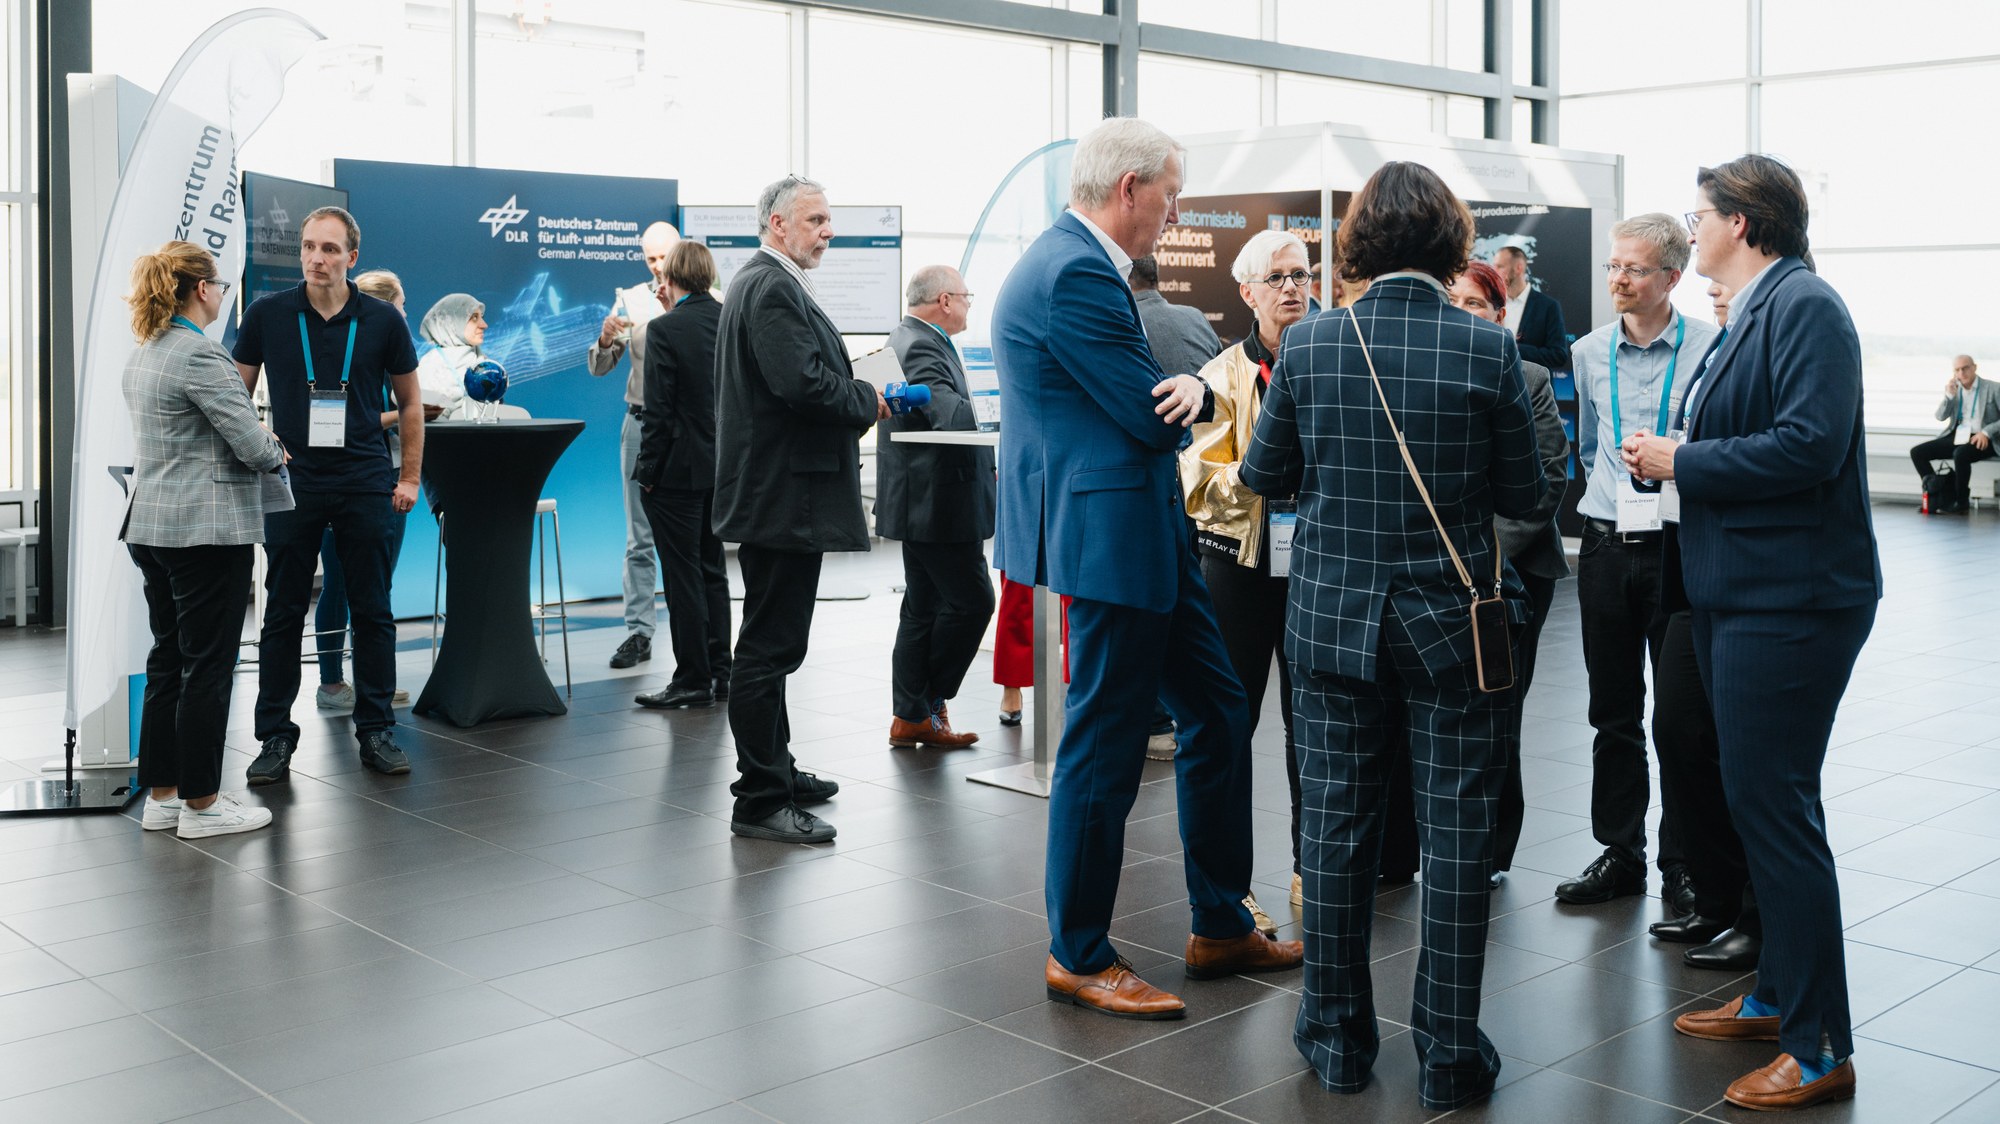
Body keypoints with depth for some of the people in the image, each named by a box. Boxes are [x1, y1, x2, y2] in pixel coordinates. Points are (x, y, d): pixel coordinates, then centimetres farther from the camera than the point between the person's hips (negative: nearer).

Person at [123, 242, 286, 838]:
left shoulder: (141, 357, 12)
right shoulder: (200, 355, -17)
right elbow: (254, 447, -19)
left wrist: (253, 433, 16)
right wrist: (275, 451, 3)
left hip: (151, 527, 9)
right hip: (207, 529, -9)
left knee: (167, 661, 14)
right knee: (207, 666, -1)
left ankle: (161, 796, 20)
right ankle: (201, 804, 6)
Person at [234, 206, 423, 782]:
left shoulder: (382, 320, 0)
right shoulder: (267, 315, 0)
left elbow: (409, 403, 9)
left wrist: (409, 477, 5)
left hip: (366, 484, 0)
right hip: (291, 483, 0)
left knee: (372, 611, 5)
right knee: (283, 613, 4)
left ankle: (376, 730, 16)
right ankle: (276, 738, 13)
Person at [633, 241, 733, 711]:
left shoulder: (665, 328, -14)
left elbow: (658, 409, -15)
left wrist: (648, 472, -9)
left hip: (679, 469, -6)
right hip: (723, 468, 7)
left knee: (683, 575, 0)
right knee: (712, 570, 15)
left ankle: (693, 680, 5)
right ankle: (718, 674, 20)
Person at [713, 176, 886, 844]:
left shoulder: (766, 283, 19)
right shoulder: (772, 289, -16)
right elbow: (803, 383, -26)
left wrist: (858, 398, 7)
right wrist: (870, 402, -11)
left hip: (775, 495, 12)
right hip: (783, 495, -12)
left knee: (772, 643, 19)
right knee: (770, 647, -6)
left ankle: (775, 772, 32)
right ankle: (760, 802, 0)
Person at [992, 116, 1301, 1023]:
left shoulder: (1077, 264, 15)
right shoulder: (1076, 276, -19)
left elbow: (1151, 400, 15)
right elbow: (1152, 418, -20)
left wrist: (1188, 387, -8)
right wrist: (1200, 390, 3)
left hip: (1148, 536, 11)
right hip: (1110, 538, -11)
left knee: (1217, 717, 15)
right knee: (1104, 746, 0)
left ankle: (1221, 928, 27)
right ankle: (1078, 956, 16)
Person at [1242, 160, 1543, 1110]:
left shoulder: (1308, 345, -6)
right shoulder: (1487, 349, -10)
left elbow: (1265, 475, 4)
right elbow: (1523, 495, -3)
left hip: (1333, 620, 1)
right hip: (1450, 626, -1)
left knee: (1334, 826, 11)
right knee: (1455, 834, 8)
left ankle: (1337, 1034, 23)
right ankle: (1449, 1050, 16)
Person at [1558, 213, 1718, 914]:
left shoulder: (1710, 348, -7)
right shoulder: (1589, 353, 7)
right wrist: (1611, 499, 10)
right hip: (1605, 546, 4)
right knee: (1613, 713, 11)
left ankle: (1683, 865, 14)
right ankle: (1620, 853, 22)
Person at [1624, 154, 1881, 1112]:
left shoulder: (1804, 305, -14)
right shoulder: (1752, 313, 16)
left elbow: (1809, 445, -25)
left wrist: (1680, 461, -17)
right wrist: (1674, 459, 3)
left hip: (1789, 601, -10)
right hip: (1738, 594, 10)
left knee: (1773, 806, -6)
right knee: (1758, 801, 16)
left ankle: (1821, 1050, 4)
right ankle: (1777, 998, 30)